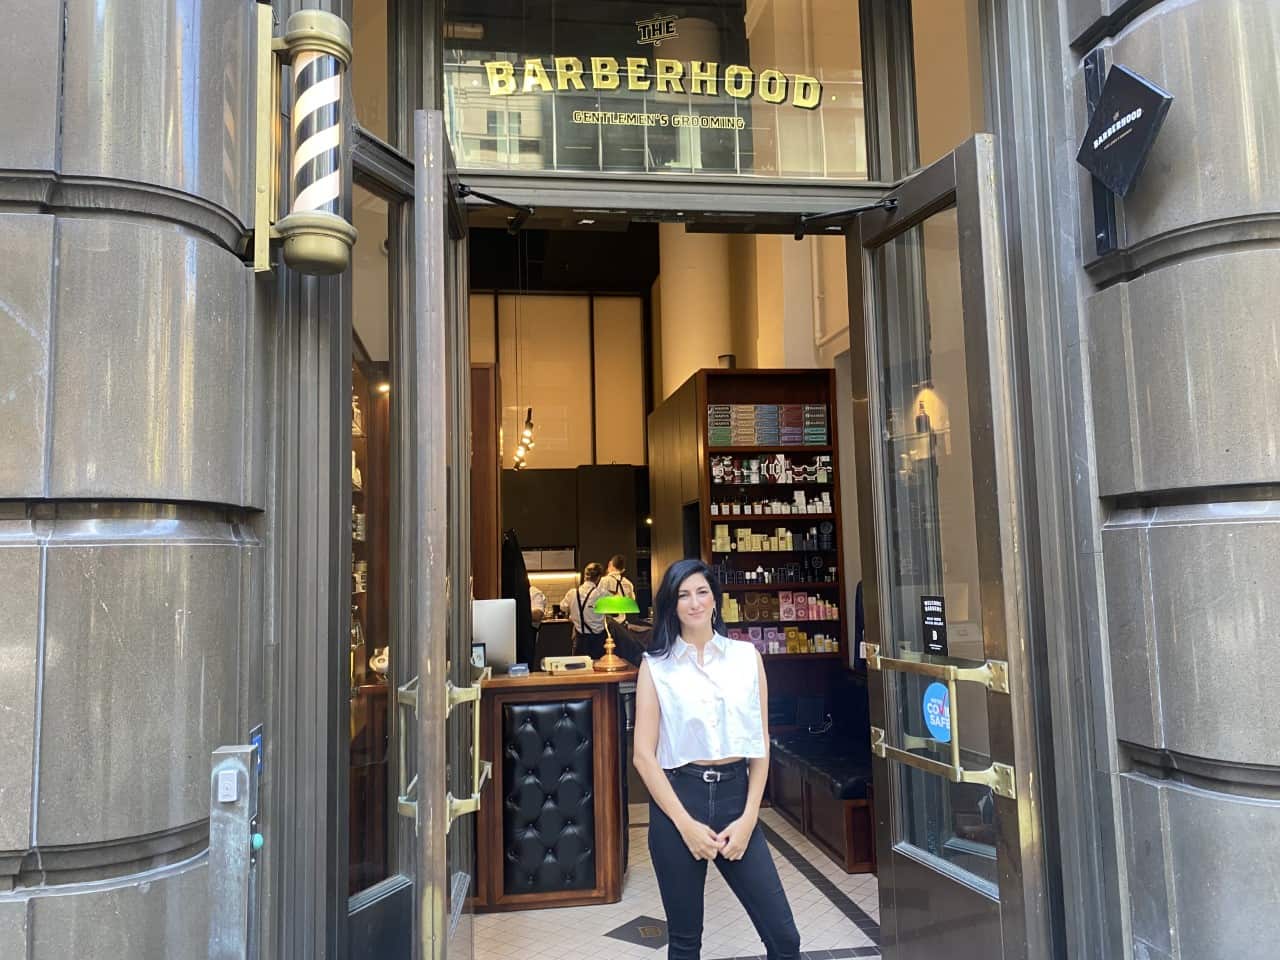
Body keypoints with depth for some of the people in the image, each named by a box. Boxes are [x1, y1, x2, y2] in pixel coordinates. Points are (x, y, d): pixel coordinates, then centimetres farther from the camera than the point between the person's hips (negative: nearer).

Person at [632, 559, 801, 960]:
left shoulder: (746, 656, 5)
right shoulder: (656, 665, -1)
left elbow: (761, 743, 5)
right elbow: (644, 754, -4)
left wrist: (748, 817, -3)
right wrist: (686, 824, -9)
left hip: (735, 794, 2)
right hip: (678, 797, -1)